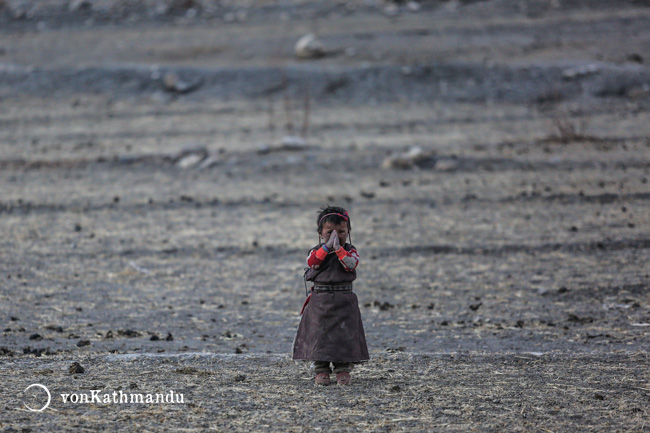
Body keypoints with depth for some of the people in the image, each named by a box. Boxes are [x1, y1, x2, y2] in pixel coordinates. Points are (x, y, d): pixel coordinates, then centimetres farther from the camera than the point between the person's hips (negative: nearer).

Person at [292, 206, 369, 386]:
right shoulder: (317, 251, 5)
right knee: (319, 335, -1)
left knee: (344, 335, -2)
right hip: (320, 301, 0)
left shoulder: (350, 251, 4)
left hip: (344, 302, 0)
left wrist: (338, 248, -21)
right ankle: (321, 371, 6)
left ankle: (343, 370, 6)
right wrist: (327, 246, -20)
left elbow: (350, 264, -16)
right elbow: (312, 263, -16)